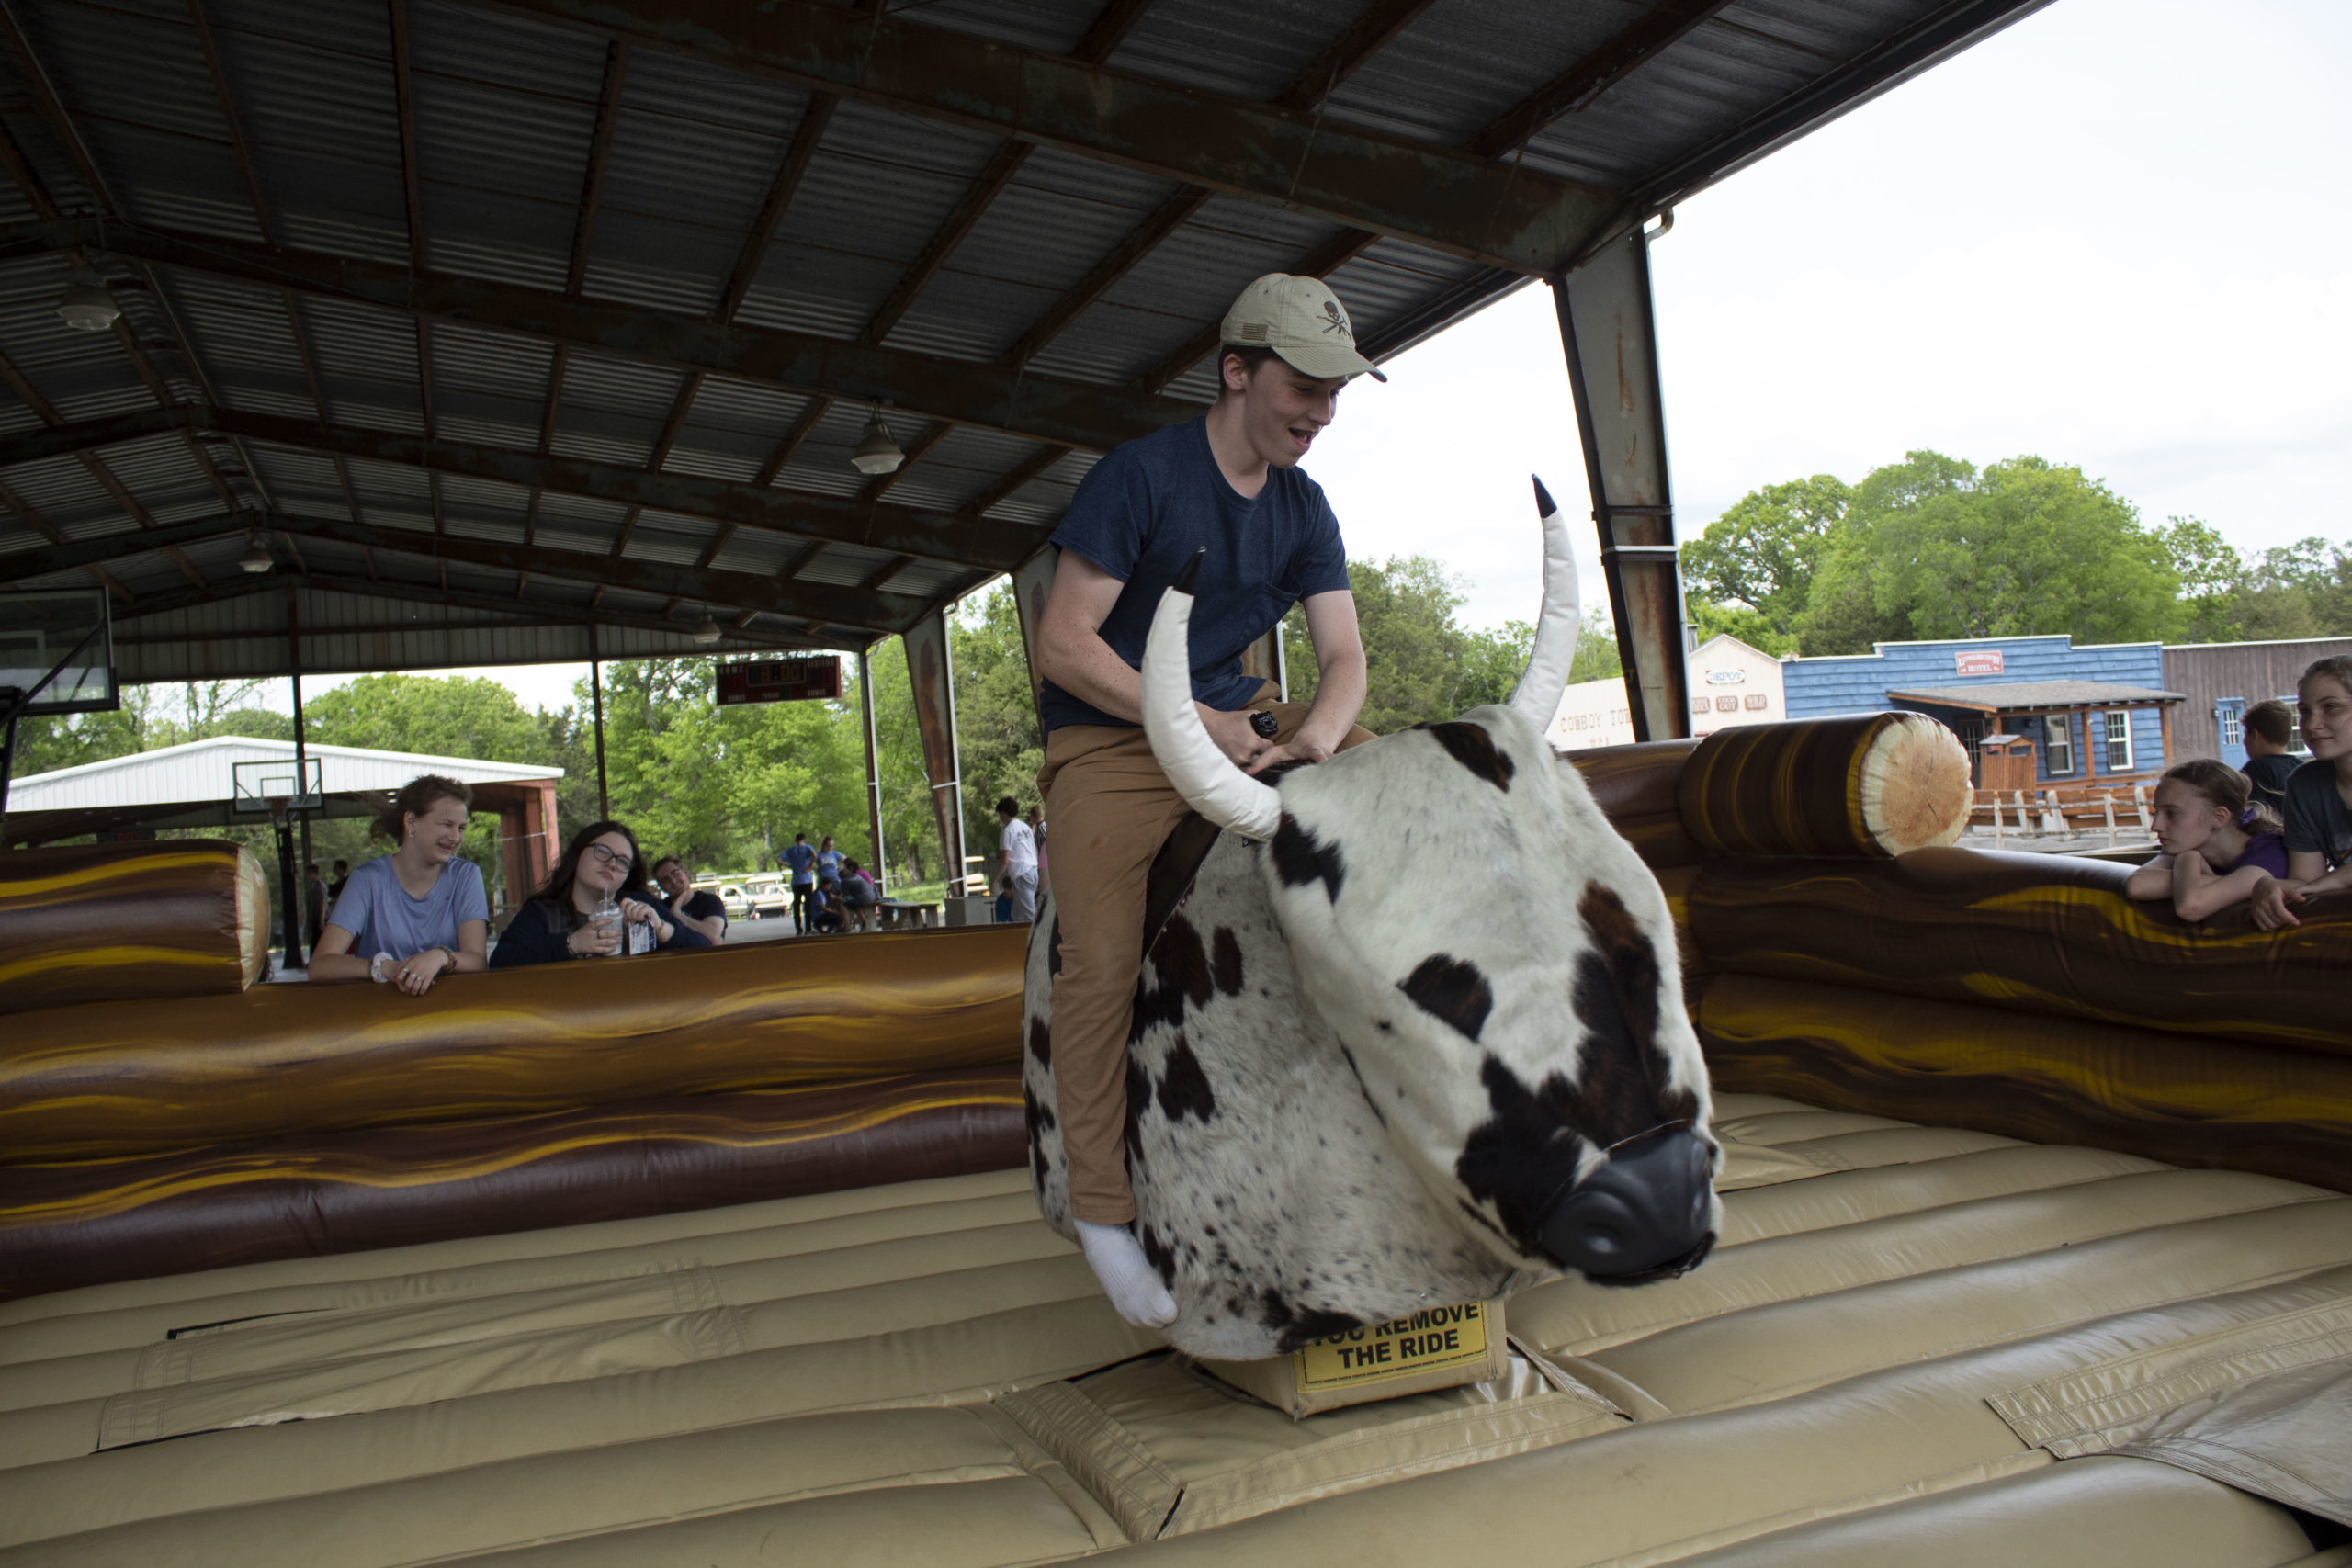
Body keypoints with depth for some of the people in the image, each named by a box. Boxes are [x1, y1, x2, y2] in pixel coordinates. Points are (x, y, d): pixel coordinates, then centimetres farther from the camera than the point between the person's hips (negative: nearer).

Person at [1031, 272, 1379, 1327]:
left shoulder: (1303, 509, 8)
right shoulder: (1140, 476, -12)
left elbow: (1343, 656, 4)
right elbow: (1062, 645, -15)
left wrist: (1317, 738, -19)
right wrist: (1200, 726, -20)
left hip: (1242, 719, 6)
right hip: (1110, 737, -6)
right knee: (1103, 959, -23)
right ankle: (1102, 1210, -8)